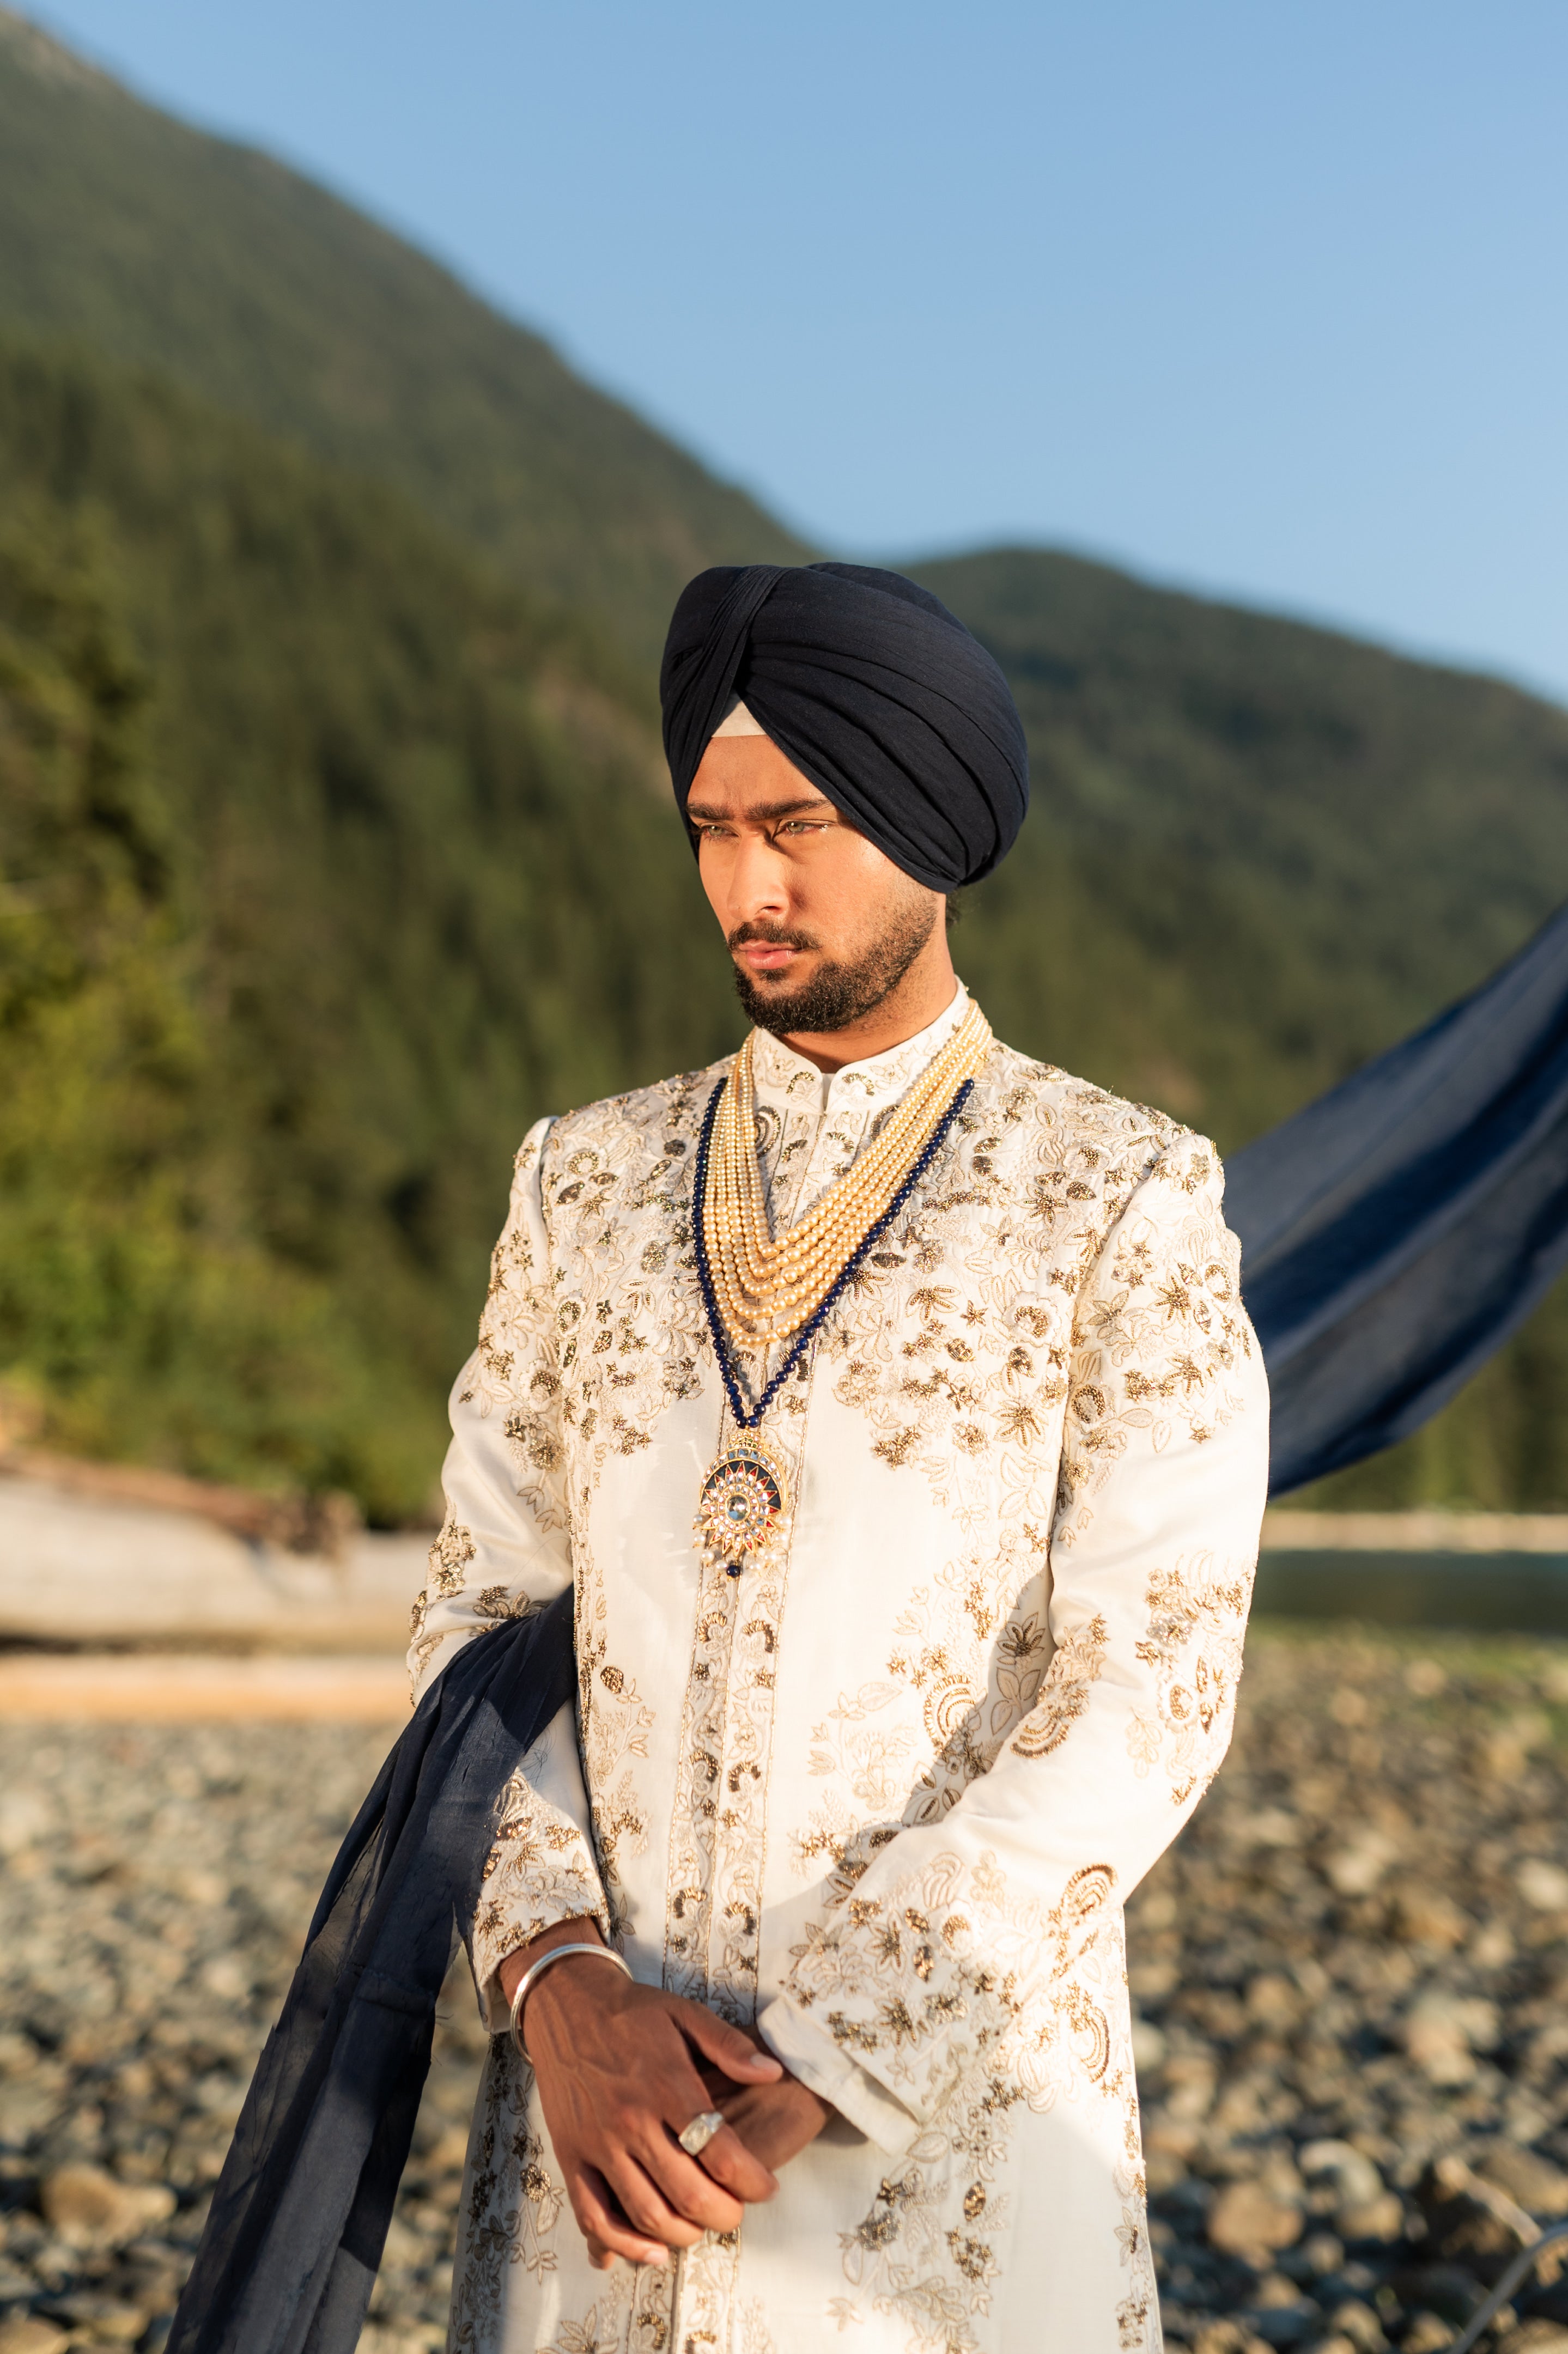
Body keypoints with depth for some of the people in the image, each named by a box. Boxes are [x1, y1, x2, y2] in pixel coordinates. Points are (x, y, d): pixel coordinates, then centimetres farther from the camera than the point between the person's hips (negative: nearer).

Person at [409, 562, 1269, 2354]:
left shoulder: (1129, 1209, -4)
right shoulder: (589, 1183, 8)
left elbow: (1146, 1707, -11)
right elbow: (482, 1619, 6)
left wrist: (809, 2077, -16)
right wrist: (558, 1983, -11)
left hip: (952, 2123, -3)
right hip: (592, 2133, 3)